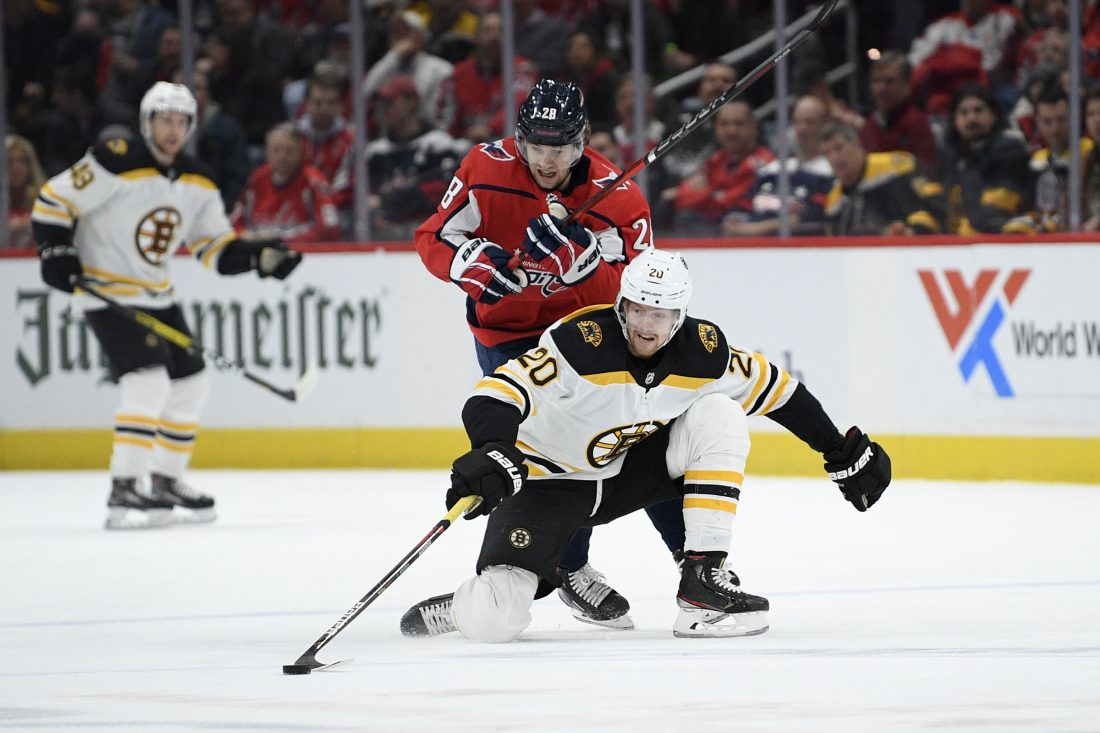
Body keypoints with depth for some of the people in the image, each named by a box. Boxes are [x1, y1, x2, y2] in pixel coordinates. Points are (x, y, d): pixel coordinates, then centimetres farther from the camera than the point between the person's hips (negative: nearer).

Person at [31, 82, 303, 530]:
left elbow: (215, 247, 8)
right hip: (106, 292, -9)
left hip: (157, 295, 9)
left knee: (190, 386, 12)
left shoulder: (197, 184, 4)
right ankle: (124, 492, -22)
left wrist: (260, 256, -8)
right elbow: (52, 201, -14)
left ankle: (165, 481, 26)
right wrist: (57, 254, -20)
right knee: (148, 383, -22)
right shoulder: (115, 166, -18)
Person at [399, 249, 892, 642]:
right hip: (551, 480, -5)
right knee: (492, 622, -23)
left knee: (718, 416, -17)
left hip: (631, 467, 5)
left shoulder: (703, 350, -12)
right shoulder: (581, 342, -28)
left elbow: (774, 389, 4)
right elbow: (497, 396, -37)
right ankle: (477, 600, 18)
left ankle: (703, 578, -15)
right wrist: (492, 452, -56)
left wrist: (843, 454, 9)